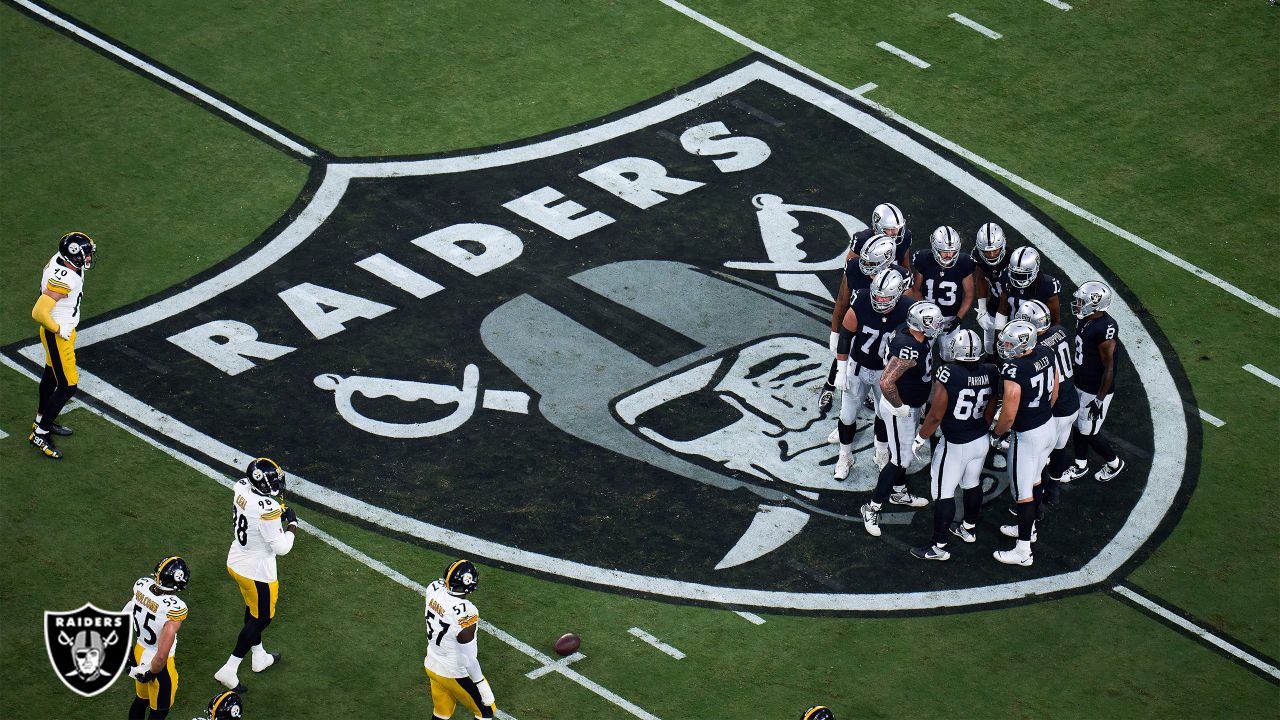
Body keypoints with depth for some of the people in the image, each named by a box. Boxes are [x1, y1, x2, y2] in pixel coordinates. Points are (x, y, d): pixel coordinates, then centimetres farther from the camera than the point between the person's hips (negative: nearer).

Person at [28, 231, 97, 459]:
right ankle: (40, 435, 12)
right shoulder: (63, 280, -35)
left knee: (52, 375, 27)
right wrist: (58, 329, -20)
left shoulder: (60, 260, -7)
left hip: (63, 329, 10)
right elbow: (38, 312, -38)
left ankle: (42, 421, 47)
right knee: (67, 386, -1)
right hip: (57, 336, -10)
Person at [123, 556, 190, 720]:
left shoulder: (142, 586, -16)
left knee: (141, 700, 31)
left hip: (139, 653, 6)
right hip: (157, 664, -6)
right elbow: (162, 656, -33)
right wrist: (151, 674, -13)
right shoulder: (174, 608, -34)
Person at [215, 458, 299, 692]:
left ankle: (259, 656, 48)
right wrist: (292, 524, -9)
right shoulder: (267, 510, -34)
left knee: (253, 609, 28)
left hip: (236, 562, 8)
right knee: (261, 618, 11)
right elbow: (281, 547, -25)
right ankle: (229, 670, 12)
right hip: (257, 572, -8)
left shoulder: (241, 489, -11)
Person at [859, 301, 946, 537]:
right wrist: (899, 407, -24)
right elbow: (886, 382, -40)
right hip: (901, 410, -9)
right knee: (899, 460, 2)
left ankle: (899, 492, 49)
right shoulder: (909, 349, -37)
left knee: (904, 452, 28)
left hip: (912, 406, 9)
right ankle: (872, 508, 14)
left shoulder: (907, 331, -7)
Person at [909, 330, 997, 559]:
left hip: (955, 446, -6)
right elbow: (990, 411, 4)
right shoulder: (990, 373, -8)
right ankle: (969, 529, 45)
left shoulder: (948, 375, -25)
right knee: (972, 485, 25)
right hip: (981, 441, 6)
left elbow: (936, 416, -20)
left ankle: (939, 547, 11)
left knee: (943, 493, 5)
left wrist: (920, 440, -5)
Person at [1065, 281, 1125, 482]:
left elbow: (1109, 368, -24)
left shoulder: (1105, 330, -31)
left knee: (1089, 433, 6)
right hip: (1081, 386, 8)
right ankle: (1081, 465, 39)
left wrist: (1100, 399, -20)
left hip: (1096, 391, -8)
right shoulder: (1086, 321, -3)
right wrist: (1074, 381, 20)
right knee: (1079, 426, 20)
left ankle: (1114, 464, 29)